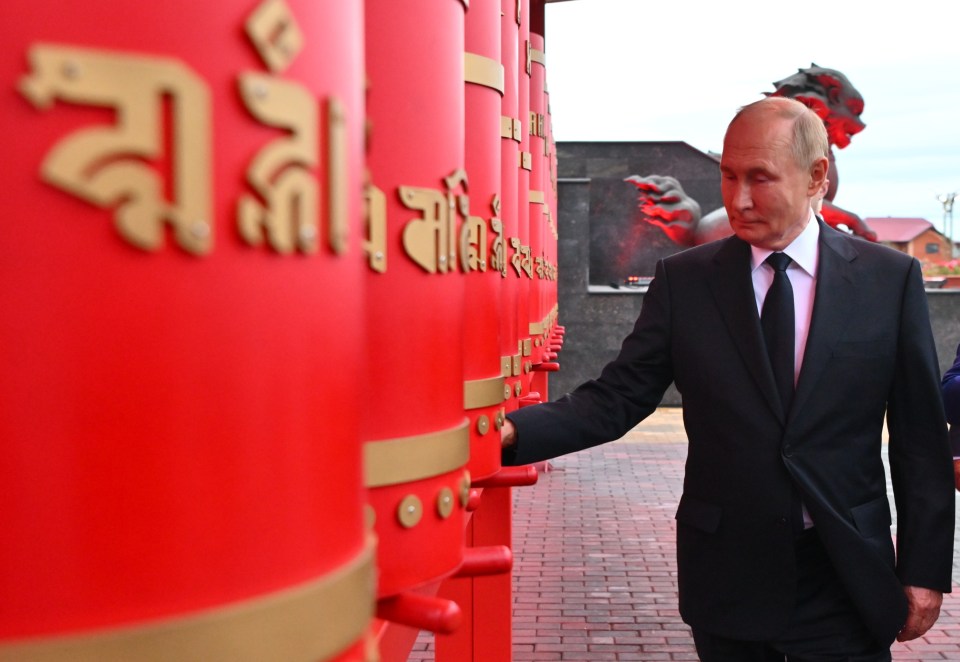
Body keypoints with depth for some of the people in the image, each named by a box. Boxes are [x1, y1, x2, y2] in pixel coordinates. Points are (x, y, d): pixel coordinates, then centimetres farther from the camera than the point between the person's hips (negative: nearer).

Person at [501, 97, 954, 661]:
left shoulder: (891, 279, -2)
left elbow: (921, 440, 0)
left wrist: (925, 570, 0)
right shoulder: (684, 280, -2)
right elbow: (615, 400, -6)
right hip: (728, 579, 1)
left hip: (849, 580, 0)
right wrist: (512, 433, -22)